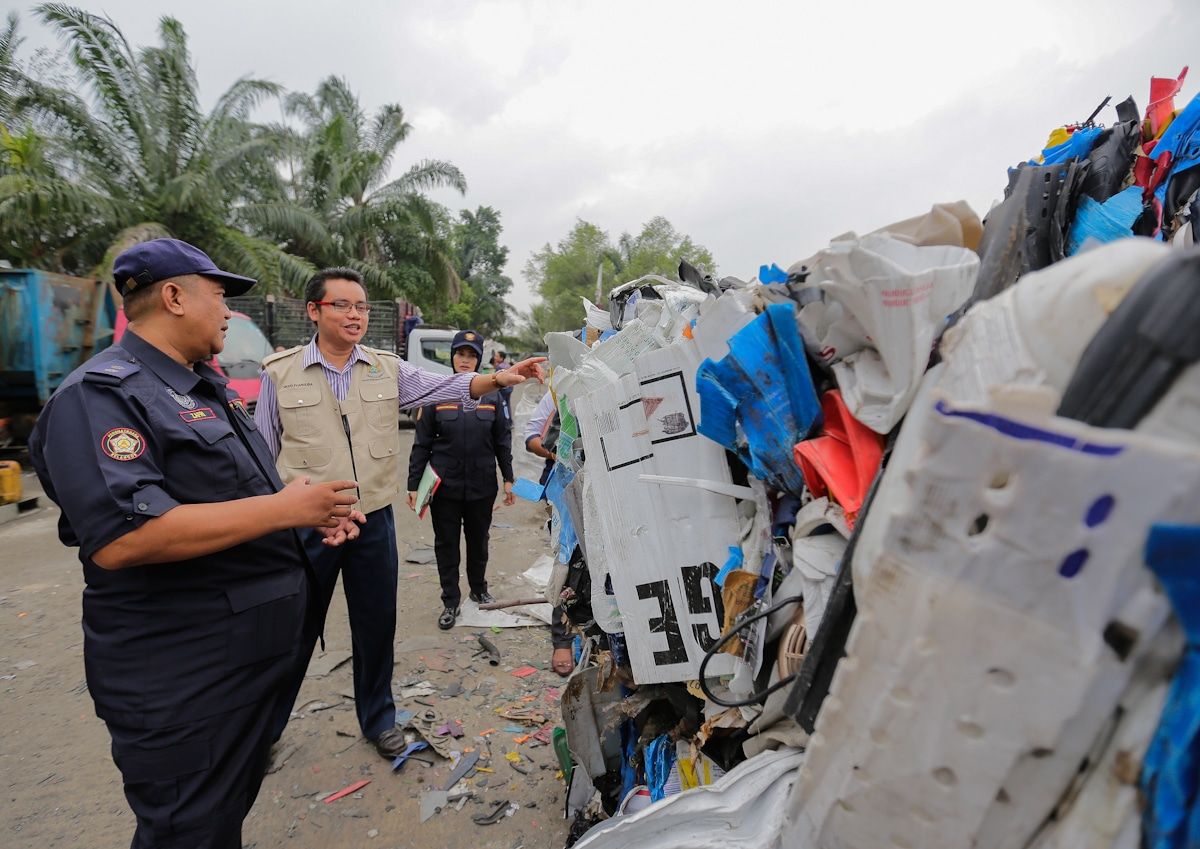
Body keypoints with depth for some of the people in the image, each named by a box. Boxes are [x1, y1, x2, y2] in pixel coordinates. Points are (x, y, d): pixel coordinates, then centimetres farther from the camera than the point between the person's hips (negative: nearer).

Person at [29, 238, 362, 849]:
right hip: (181, 677, -9)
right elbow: (120, 538, -31)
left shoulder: (208, 387, 13)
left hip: (252, 654, 9)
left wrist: (310, 509, 4)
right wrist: (282, 509, -27)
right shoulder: (101, 395, -18)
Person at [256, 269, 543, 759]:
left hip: (374, 521, 2)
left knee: (377, 626, 14)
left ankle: (378, 718, 35)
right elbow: (262, 453, 3)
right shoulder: (280, 373, -2)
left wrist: (498, 379, -26)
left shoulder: (387, 369, 2)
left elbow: (443, 387, -9)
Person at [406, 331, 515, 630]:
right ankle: (450, 602, 22)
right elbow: (421, 444, -2)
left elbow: (503, 441, 6)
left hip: (482, 486, 1)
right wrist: (414, 485, -4)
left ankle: (479, 589, 38)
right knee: (446, 544, 7)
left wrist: (508, 479, 4)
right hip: (445, 485, -1)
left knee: (478, 540, 17)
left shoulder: (492, 396, 1)